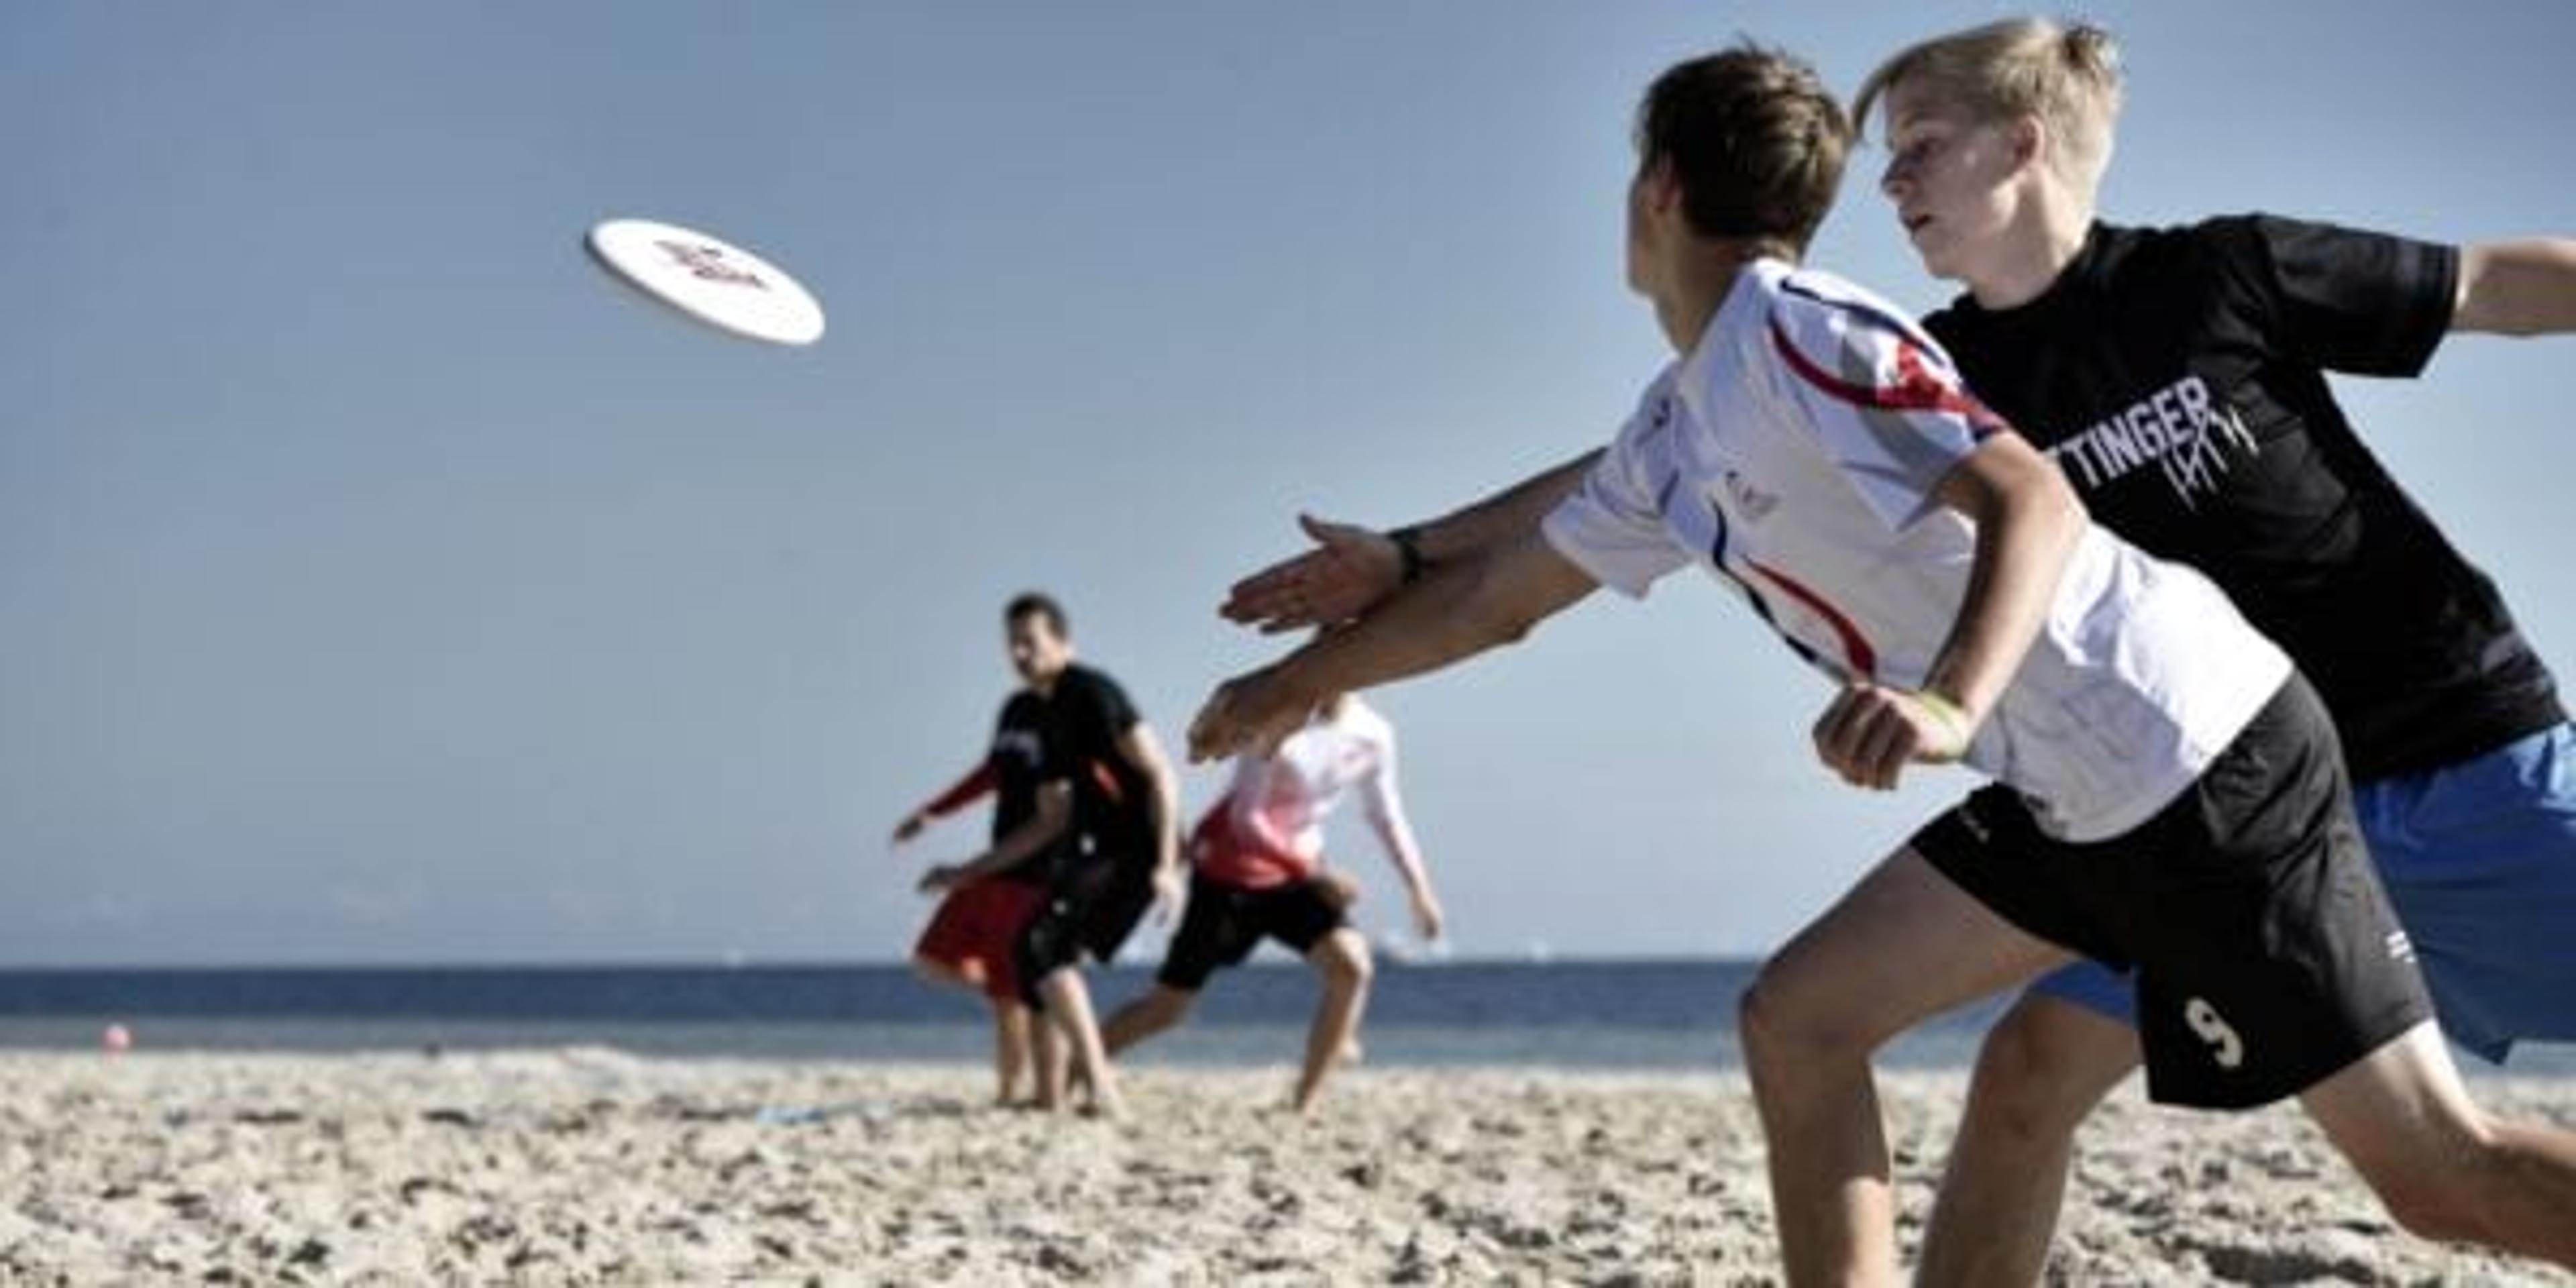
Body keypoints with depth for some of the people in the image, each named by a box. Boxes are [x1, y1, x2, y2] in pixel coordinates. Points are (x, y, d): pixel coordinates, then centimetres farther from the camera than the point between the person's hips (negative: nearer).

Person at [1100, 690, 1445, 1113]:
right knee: (1168, 1005, -1)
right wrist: (1311, 872, -27)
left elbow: (1386, 816, 9)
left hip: (1296, 870, 5)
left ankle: (1303, 1105, -10)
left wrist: (1419, 888, 5)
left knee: (1351, 965, -18)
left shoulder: (1373, 736, -6)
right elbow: (1246, 820, -22)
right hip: (1230, 869, -5)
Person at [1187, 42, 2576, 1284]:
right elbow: (1496, 594, 26)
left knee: (2437, 1160, -11)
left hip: (2202, 757, -9)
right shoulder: (1675, 435, 13)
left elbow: (2035, 500, -27)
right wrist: (1298, 681, 35)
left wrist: (1951, 706, -43)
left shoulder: (1796, 330, -15)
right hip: (2070, 794, 9)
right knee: (1798, 1021, 6)